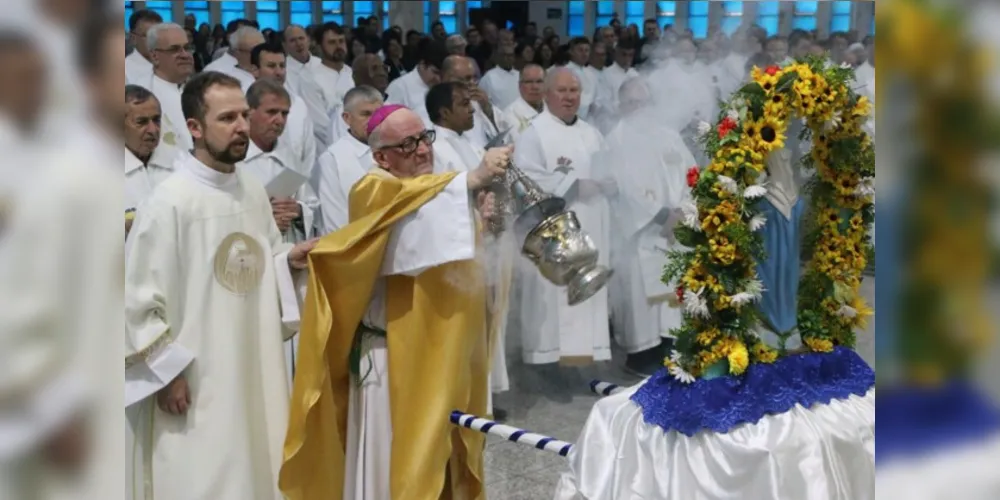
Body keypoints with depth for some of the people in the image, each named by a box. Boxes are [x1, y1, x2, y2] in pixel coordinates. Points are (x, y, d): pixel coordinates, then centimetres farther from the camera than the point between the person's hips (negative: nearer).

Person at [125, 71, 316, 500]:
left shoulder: (254, 191, 4)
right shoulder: (170, 202, -15)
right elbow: (137, 297, -13)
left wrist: (289, 260, -3)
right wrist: (166, 372, -12)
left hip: (258, 369, 6)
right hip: (196, 381, -6)